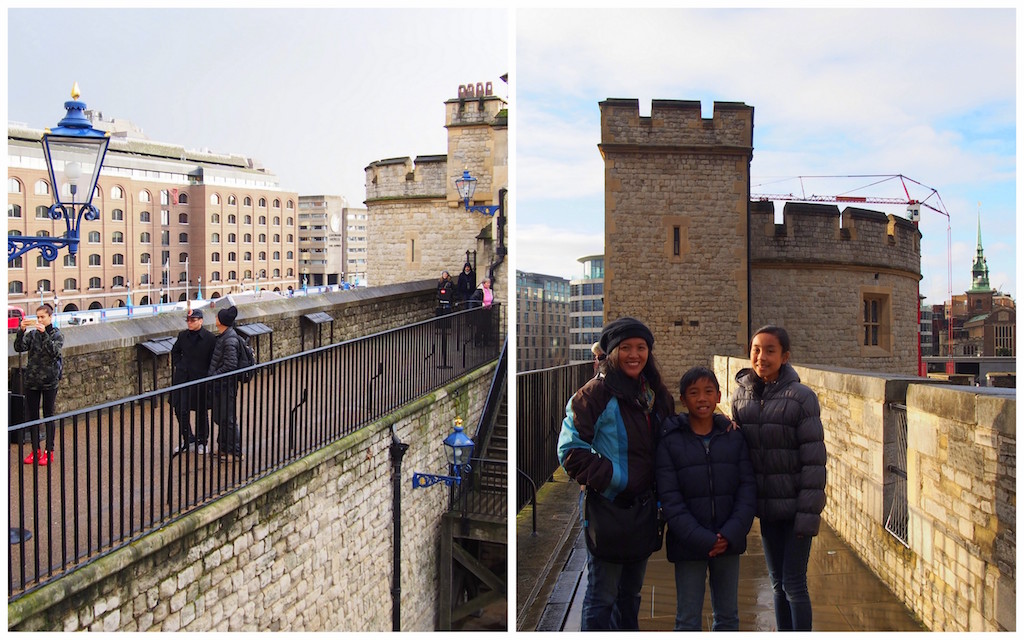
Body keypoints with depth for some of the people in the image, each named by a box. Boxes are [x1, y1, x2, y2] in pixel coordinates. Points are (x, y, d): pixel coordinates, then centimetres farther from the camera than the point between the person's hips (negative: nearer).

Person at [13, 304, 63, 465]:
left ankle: (49, 451, 9)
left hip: (50, 381, -3)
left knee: (49, 416, 2)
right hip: (31, 380, 3)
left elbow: (54, 351, -18)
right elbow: (19, 348, -8)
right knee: (32, 416, 9)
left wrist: (44, 334, -26)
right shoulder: (32, 334, 5)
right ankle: (35, 450, 19)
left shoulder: (57, 334, -2)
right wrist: (21, 331, -21)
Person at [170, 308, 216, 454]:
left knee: (201, 412, 8)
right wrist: (178, 365, 7)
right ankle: (188, 440, 19)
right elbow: (175, 351, 21)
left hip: (200, 380, -4)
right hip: (183, 379, 4)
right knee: (180, 411, 2)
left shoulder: (210, 338, -9)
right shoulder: (183, 335, 4)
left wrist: (207, 375, -9)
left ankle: (201, 442, 24)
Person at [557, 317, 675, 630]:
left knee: (631, 592, 19)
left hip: (644, 509, 7)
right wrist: (613, 479, -19)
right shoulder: (595, 393, -11)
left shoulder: (657, 395, 9)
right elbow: (571, 451, -16)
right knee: (602, 596, 0)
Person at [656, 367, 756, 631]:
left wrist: (730, 534, -13)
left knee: (728, 616, 16)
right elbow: (670, 498, -11)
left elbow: (747, 488, -1)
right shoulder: (670, 440, -7)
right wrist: (702, 539, -18)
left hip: (728, 542, 3)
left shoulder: (734, 437, 2)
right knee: (688, 620, 7)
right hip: (688, 544, -3)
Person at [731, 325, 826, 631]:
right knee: (777, 583, 15)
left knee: (794, 584, 2)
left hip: (794, 507, -4)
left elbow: (814, 459, -13)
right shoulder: (741, 396, 2)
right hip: (766, 508, 5)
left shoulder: (801, 397, -12)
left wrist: (809, 512, -15)